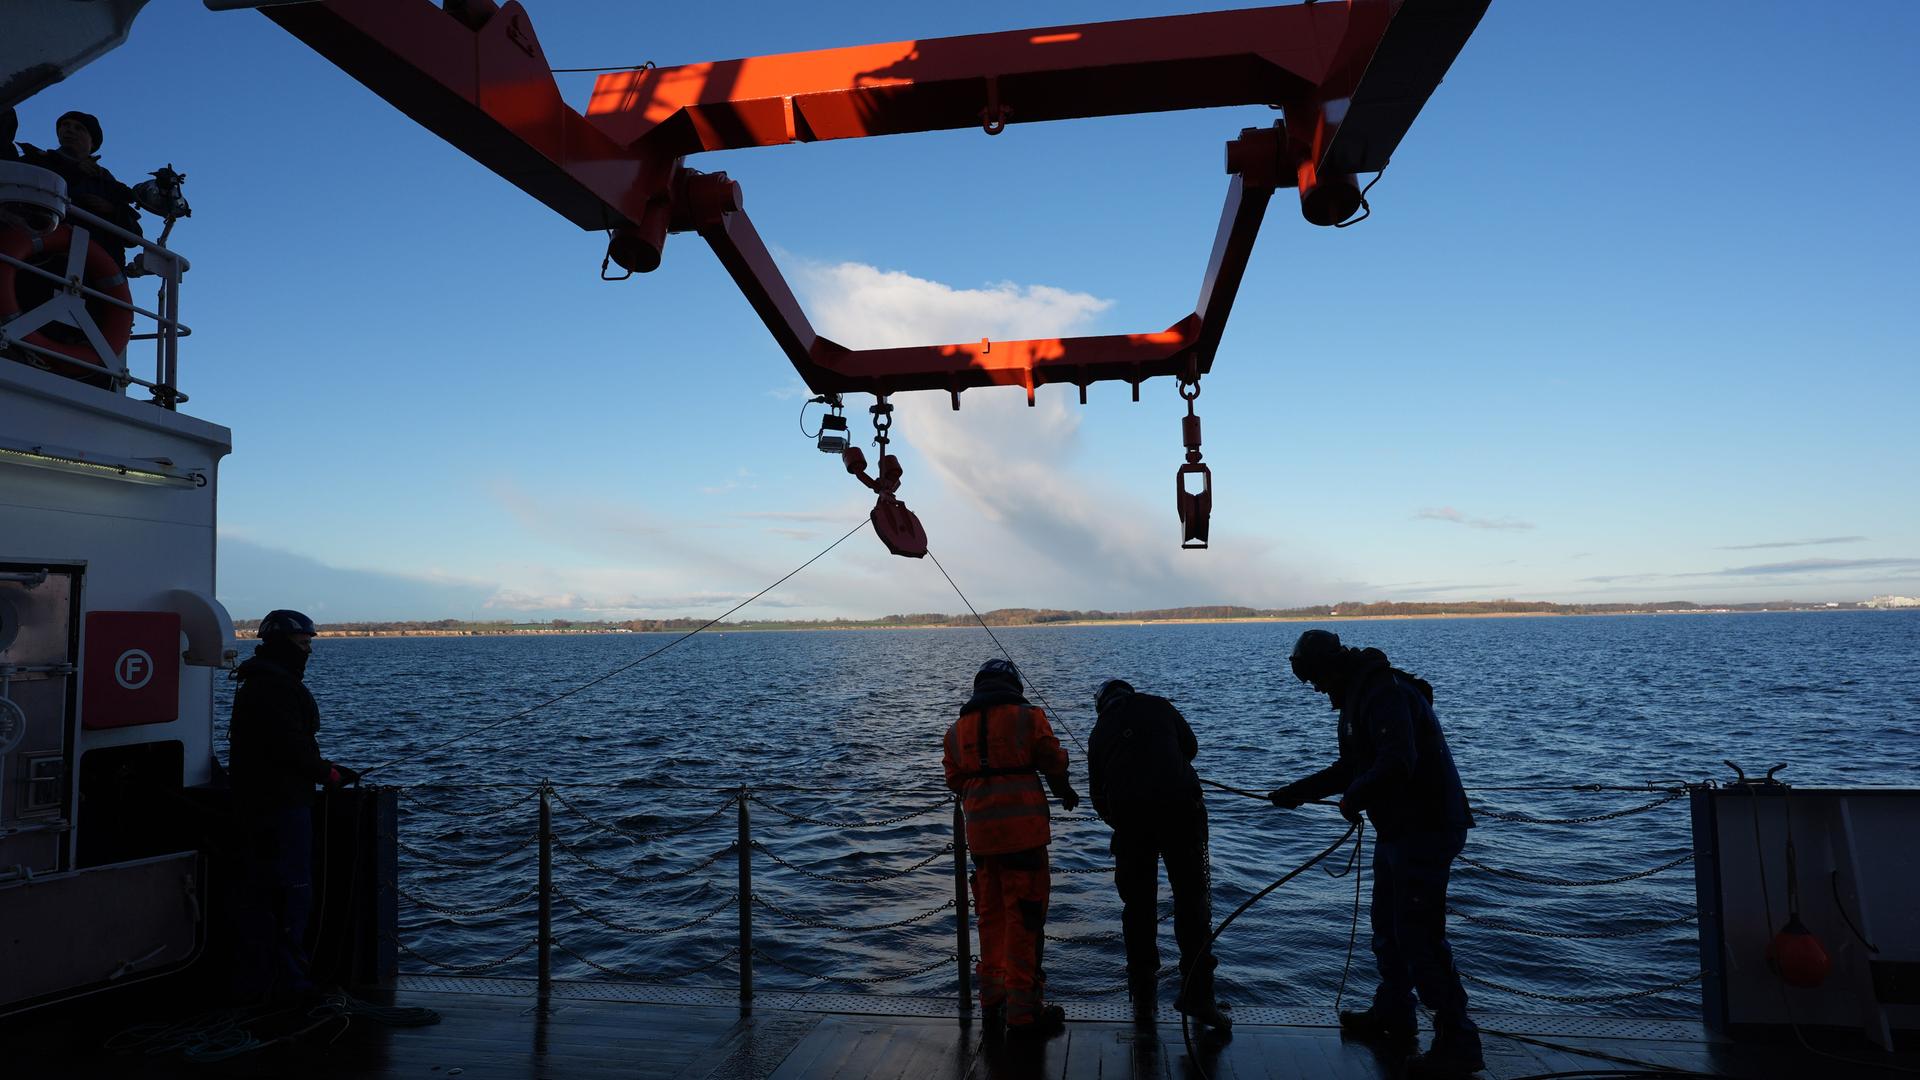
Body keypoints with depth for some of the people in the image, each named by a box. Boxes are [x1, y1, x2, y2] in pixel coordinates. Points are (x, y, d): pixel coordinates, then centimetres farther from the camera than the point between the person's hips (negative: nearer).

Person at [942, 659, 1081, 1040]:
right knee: (1023, 918, 0)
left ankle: (993, 1001, 26)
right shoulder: (1027, 717, 0)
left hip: (979, 833, 5)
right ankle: (1022, 1012, 3)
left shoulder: (957, 729, 12)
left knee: (992, 916, 17)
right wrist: (1065, 793, 22)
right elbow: (1054, 762, 2)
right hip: (1023, 829, -5)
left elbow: (956, 782, 14)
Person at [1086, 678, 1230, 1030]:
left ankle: (1142, 996, 17)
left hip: (1128, 818, 2)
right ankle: (1196, 992, -2)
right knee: (1191, 898, 3)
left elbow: (1097, 793, 18)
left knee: (1138, 905, 12)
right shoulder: (1159, 706, 14)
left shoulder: (1099, 732, 18)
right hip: (1179, 807, -2)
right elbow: (1190, 747, 23)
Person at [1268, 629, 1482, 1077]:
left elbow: (1398, 762, -33)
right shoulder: (1360, 695, 14)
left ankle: (1458, 1044, 3)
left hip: (1424, 830, -11)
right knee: (1388, 928, 20)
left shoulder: (1385, 692, -21)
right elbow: (1350, 766, 22)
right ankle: (1392, 1021, 35)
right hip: (1398, 829, 11)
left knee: (1418, 938, -7)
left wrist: (1353, 799, -18)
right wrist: (1297, 792, 19)